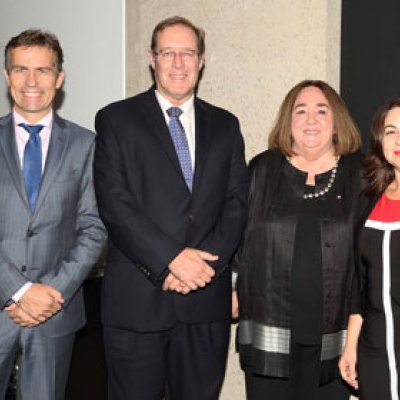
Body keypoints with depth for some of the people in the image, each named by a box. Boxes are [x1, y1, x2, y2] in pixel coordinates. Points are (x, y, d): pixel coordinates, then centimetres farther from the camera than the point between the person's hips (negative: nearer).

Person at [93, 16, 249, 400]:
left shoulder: (225, 125, 12)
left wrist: (202, 263, -10)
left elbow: (237, 203, 5)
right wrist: (172, 258, -16)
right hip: (137, 298, -3)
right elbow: (114, 203, -8)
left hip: (207, 298, 3)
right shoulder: (116, 119, 2)